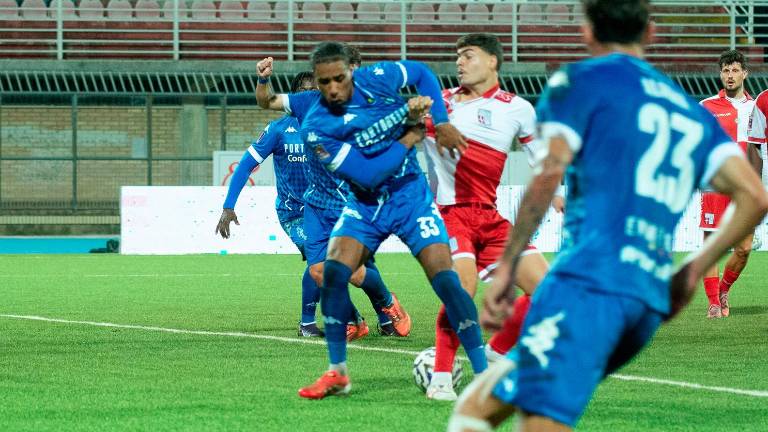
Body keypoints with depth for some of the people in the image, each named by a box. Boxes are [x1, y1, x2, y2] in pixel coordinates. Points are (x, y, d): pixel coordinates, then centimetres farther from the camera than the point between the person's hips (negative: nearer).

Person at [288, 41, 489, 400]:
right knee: (333, 271, -18)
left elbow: (422, 74, 8)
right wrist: (411, 137, -18)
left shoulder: (377, 79, -14)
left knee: (445, 278, -12)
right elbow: (370, 175, -22)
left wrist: (441, 122, -4)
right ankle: (337, 373, -3)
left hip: (410, 196, 0)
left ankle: (483, 372, -6)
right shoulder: (316, 127, -19)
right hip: (365, 205, 0)